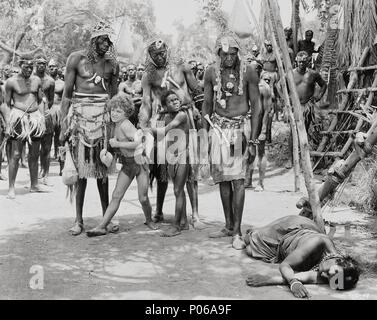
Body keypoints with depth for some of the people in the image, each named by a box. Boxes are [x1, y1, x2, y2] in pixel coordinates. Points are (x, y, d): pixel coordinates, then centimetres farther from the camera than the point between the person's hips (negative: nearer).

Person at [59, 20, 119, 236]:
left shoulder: (112, 64, 7)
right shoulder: (77, 59, 0)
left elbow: (114, 96, 12)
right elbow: (67, 94, 0)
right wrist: (64, 125, -6)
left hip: (103, 115, 2)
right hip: (80, 113, -2)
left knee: (102, 167, 5)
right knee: (80, 167, -2)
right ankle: (79, 220, 6)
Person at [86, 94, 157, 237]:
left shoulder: (125, 125, -19)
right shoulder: (117, 125, 6)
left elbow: (137, 142, -28)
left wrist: (118, 144, -22)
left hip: (140, 162, -7)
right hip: (127, 164, 8)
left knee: (143, 198, 0)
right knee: (116, 196, 1)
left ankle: (149, 221, 28)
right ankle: (102, 227, 0)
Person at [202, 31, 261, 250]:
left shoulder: (249, 72, -4)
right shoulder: (212, 72, 4)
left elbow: (256, 106, -1)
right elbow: (207, 105, 11)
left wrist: (253, 138, -7)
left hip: (240, 127, -3)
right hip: (219, 127, 3)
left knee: (237, 179, -9)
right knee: (222, 178, 6)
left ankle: (237, 231, -4)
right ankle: (228, 226, 18)